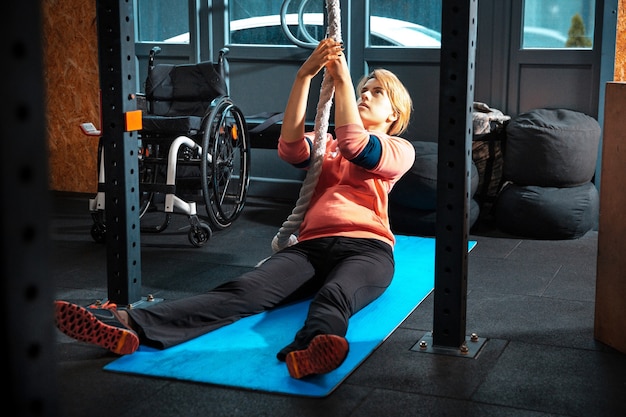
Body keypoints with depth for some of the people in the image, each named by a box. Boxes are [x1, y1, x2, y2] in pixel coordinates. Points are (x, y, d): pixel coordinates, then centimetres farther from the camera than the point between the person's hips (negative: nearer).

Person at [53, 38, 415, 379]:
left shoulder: (400, 150, 18)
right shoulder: (326, 145, 30)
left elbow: (354, 146, -6)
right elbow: (291, 146, 5)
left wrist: (342, 79, -3)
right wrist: (304, 76, -3)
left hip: (365, 247, -3)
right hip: (312, 244, 3)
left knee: (334, 295, -39)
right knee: (244, 290, -25)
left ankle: (306, 354, -74)